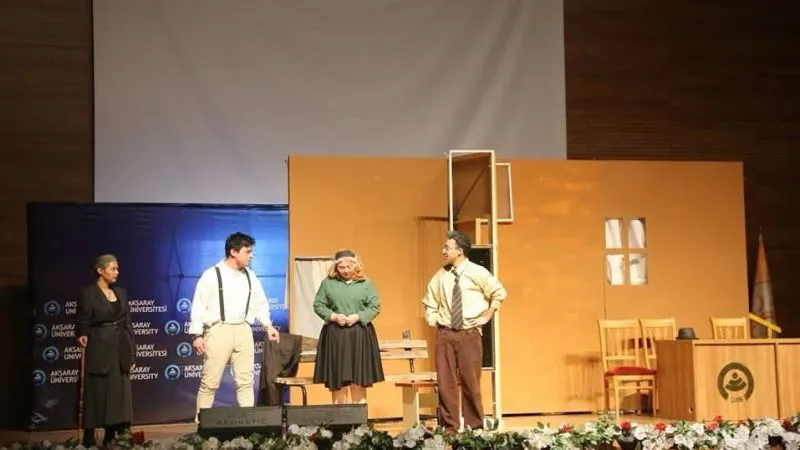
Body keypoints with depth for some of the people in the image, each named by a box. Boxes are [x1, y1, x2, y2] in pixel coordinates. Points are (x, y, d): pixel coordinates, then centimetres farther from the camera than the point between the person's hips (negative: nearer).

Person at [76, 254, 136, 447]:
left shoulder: (121, 293, 12)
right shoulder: (88, 293, -5)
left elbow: (127, 324, 13)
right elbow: (83, 324, -5)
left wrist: (131, 353, 10)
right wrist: (82, 337, -24)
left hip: (120, 349, 6)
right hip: (99, 350, -6)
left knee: (119, 394, 5)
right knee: (97, 394, -3)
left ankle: (111, 436, 12)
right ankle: (89, 438, 3)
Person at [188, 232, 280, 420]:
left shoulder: (250, 276, 10)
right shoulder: (211, 275, -7)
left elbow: (260, 304, 18)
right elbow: (199, 306, -7)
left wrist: (268, 325, 6)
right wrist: (197, 335, -12)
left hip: (243, 331, 5)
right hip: (219, 331, -5)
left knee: (245, 381, 6)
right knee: (210, 382, 0)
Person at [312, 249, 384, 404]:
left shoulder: (365, 284, 5)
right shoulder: (328, 283, 6)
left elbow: (375, 307, 3)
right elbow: (318, 305, 5)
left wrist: (357, 317, -12)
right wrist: (334, 316, -11)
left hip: (359, 335, 0)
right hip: (334, 336, 0)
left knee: (358, 380, 0)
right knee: (337, 381, 1)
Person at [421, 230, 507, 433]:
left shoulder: (477, 272, -5)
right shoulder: (440, 276, 5)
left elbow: (499, 293, 4)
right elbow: (429, 301, 21)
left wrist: (486, 316, 1)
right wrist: (432, 320, 9)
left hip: (469, 333, -3)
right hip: (445, 334, 3)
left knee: (470, 381, 0)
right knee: (445, 381, 1)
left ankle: (474, 427, 10)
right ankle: (449, 427, 9)